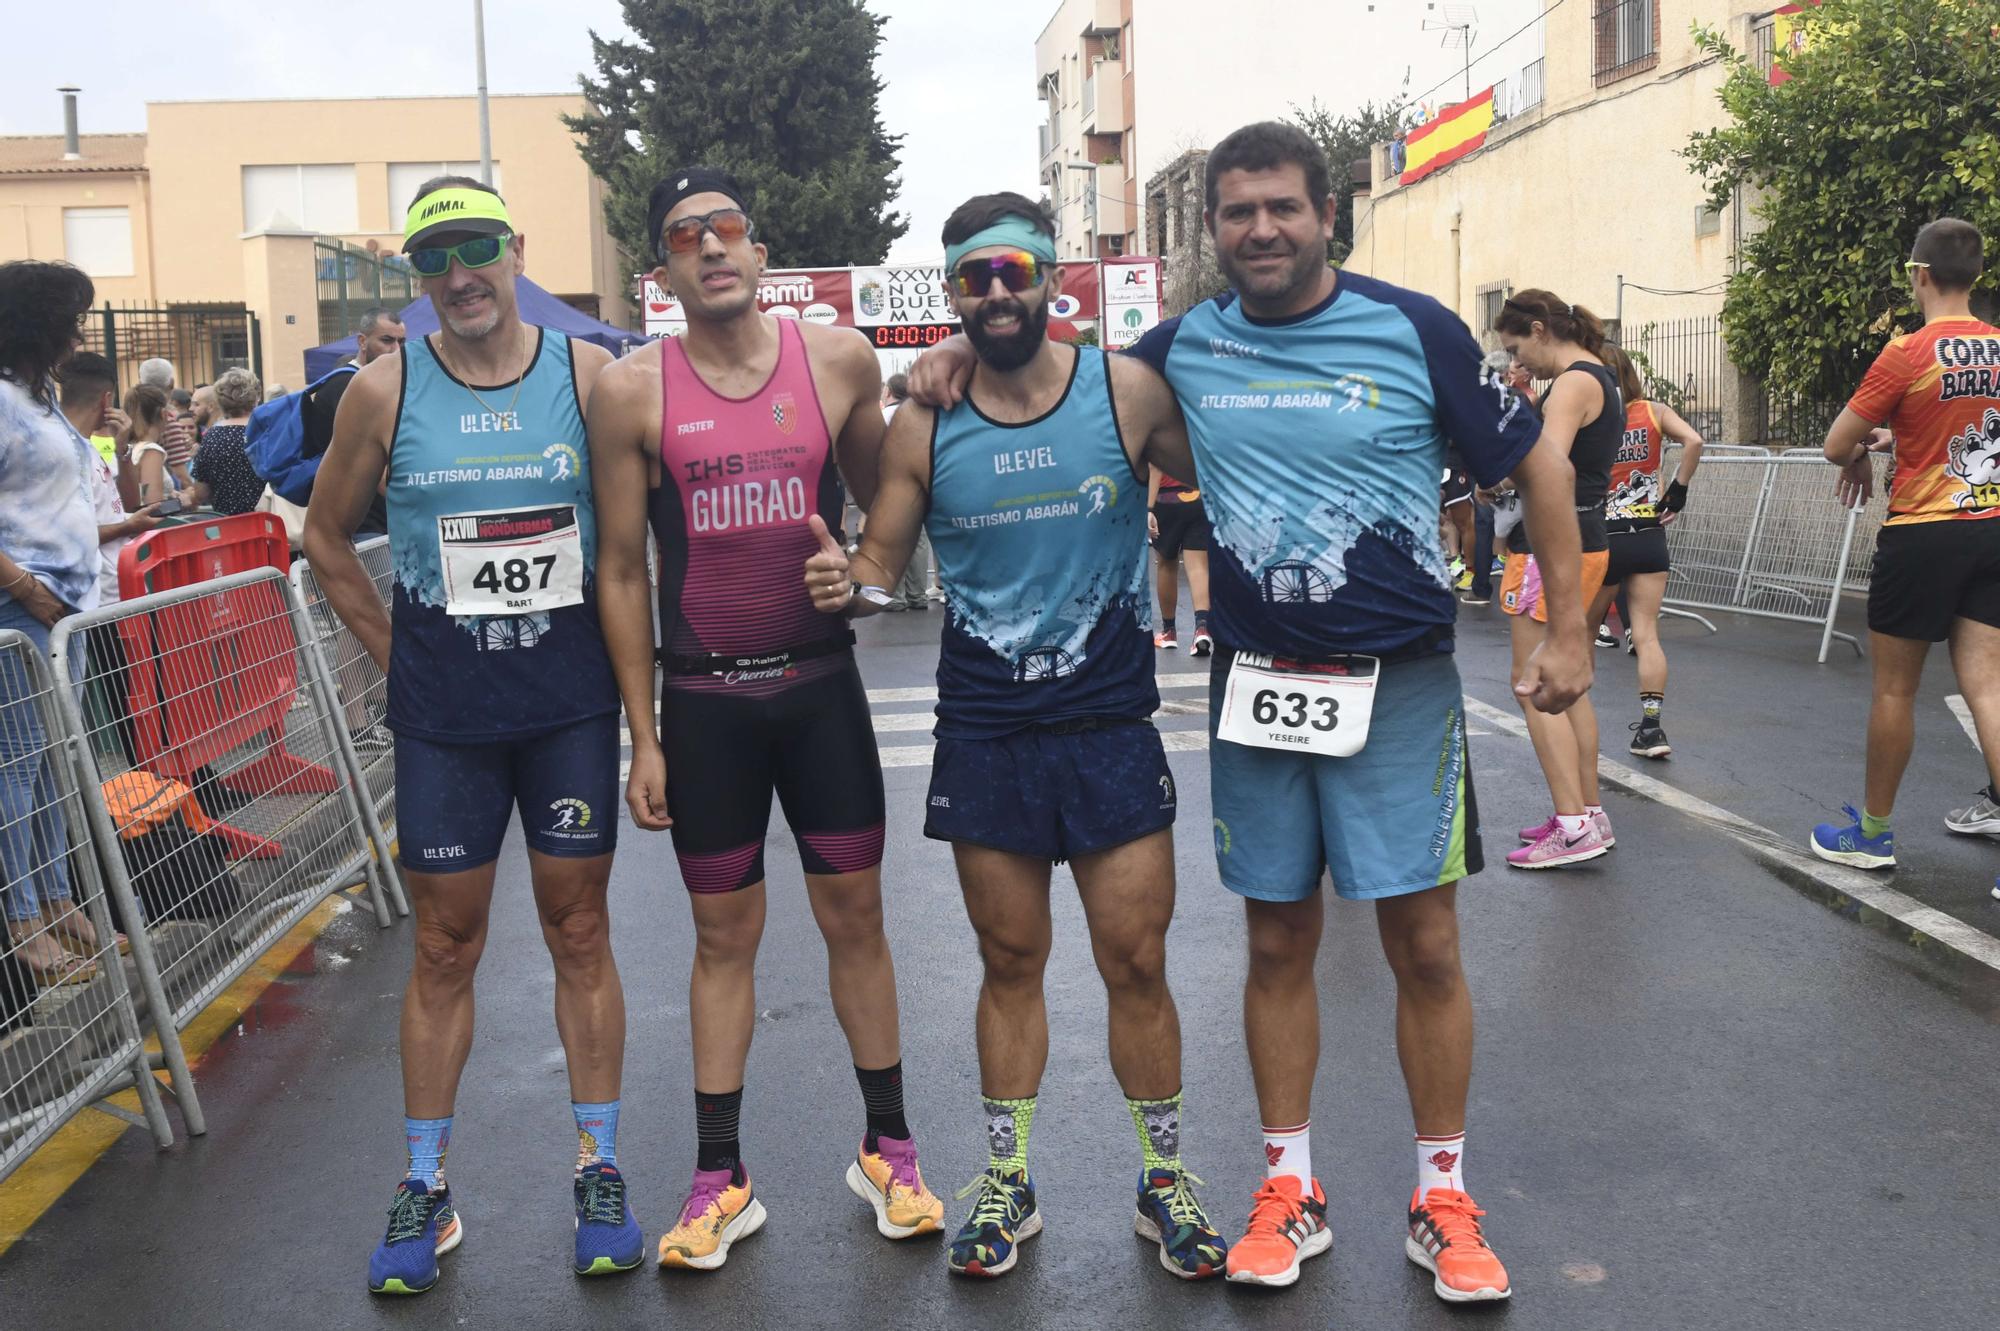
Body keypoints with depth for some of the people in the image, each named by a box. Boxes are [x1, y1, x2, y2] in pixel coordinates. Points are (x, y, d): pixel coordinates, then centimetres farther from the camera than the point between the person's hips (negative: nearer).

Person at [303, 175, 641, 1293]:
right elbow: (328, 534, 11)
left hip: (571, 704, 0)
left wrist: (604, 647, 1)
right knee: (446, 948, 8)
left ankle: (600, 1169, 20)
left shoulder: (589, 374, -2)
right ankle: (426, 1187, 21)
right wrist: (394, 653, 5)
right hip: (443, 714, 0)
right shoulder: (386, 390, -1)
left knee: (580, 931, 7)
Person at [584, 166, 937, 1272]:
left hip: (820, 683, 1)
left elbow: (883, 497, 14)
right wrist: (643, 737, -1)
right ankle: (720, 1179, 22)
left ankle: (887, 1148, 26)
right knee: (724, 934, 9)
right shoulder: (632, 390, -4)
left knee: (854, 915, 9)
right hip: (703, 700, 0)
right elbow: (621, 572, 0)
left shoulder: (838, 359, -2)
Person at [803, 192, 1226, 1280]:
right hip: (984, 731, 1)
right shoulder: (923, 426, 1)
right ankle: (1007, 1181, 28)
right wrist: (846, 584, -16)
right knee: (1010, 962, 11)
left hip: (1111, 721, -1)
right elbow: (880, 560, 6)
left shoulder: (1130, 390, -3)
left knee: (1136, 963, 4)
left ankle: (1164, 1178, 24)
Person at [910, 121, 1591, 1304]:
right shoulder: (1187, 346, 3)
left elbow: (1536, 461, 2)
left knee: (1424, 942, 1)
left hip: (1398, 683, -2)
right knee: (1280, 942, 10)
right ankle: (1291, 1193, 24)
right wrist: (971, 348, 2)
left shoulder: (1413, 330, -5)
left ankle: (1443, 1203, 18)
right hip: (1257, 683, 3)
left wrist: (1571, 629, -2)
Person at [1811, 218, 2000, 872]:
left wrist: (1861, 453, 14)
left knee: (1894, 689, 7)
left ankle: (1872, 833, 20)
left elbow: (1835, 446, -7)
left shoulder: (1907, 354, -14)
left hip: (1923, 534, -5)